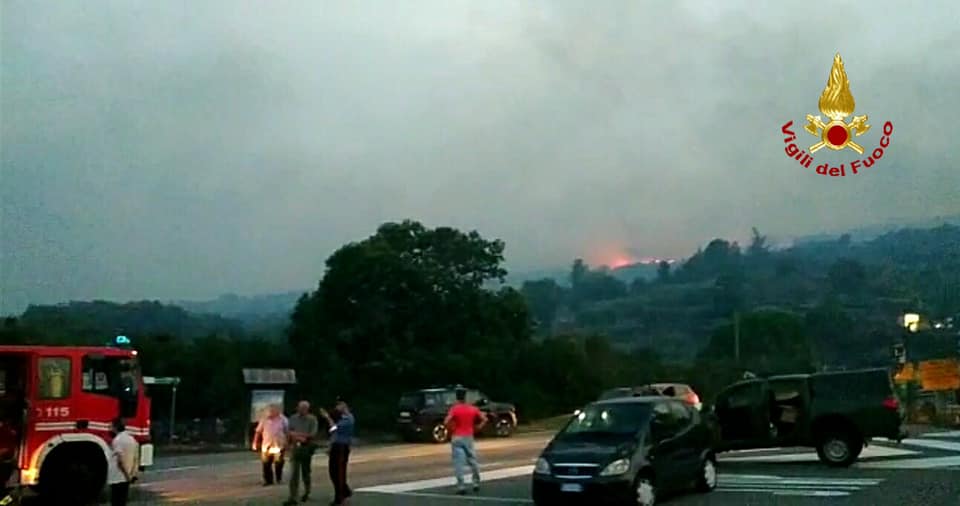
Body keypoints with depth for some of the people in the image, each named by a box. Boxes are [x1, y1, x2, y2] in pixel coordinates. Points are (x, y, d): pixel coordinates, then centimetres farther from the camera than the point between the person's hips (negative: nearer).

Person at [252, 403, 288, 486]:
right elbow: (258, 432, 6)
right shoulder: (264, 420, 3)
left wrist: (286, 444, 0)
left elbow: (287, 432, 3)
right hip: (266, 446, 2)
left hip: (278, 446, -1)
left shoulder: (283, 420, 0)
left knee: (278, 464, 4)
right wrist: (255, 443, 3)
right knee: (266, 464, 2)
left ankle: (279, 479, 22)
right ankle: (268, 480, 14)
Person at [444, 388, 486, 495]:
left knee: (459, 462, -3)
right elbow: (484, 419, 4)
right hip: (469, 437, 4)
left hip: (457, 438, -4)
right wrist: (478, 428, 7)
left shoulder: (454, 409, -8)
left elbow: (446, 422, -20)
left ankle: (461, 486, -7)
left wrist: (452, 429, -4)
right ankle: (476, 483, 20)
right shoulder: (473, 408, 4)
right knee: (472, 460, 16)